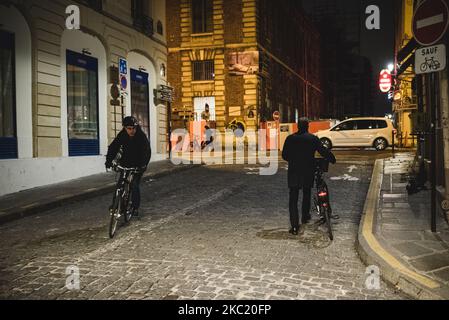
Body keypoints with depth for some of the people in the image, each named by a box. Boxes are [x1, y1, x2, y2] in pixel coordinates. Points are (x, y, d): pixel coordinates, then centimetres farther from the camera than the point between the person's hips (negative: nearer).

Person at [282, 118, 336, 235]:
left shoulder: (290, 139, -2)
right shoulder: (313, 139, -4)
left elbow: (284, 155, 4)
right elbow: (324, 151, -2)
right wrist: (333, 159, 16)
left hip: (293, 172, -1)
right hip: (308, 172, 1)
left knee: (293, 199, 1)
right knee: (306, 194, 23)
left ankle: (294, 226, -5)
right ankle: (305, 217, 39)